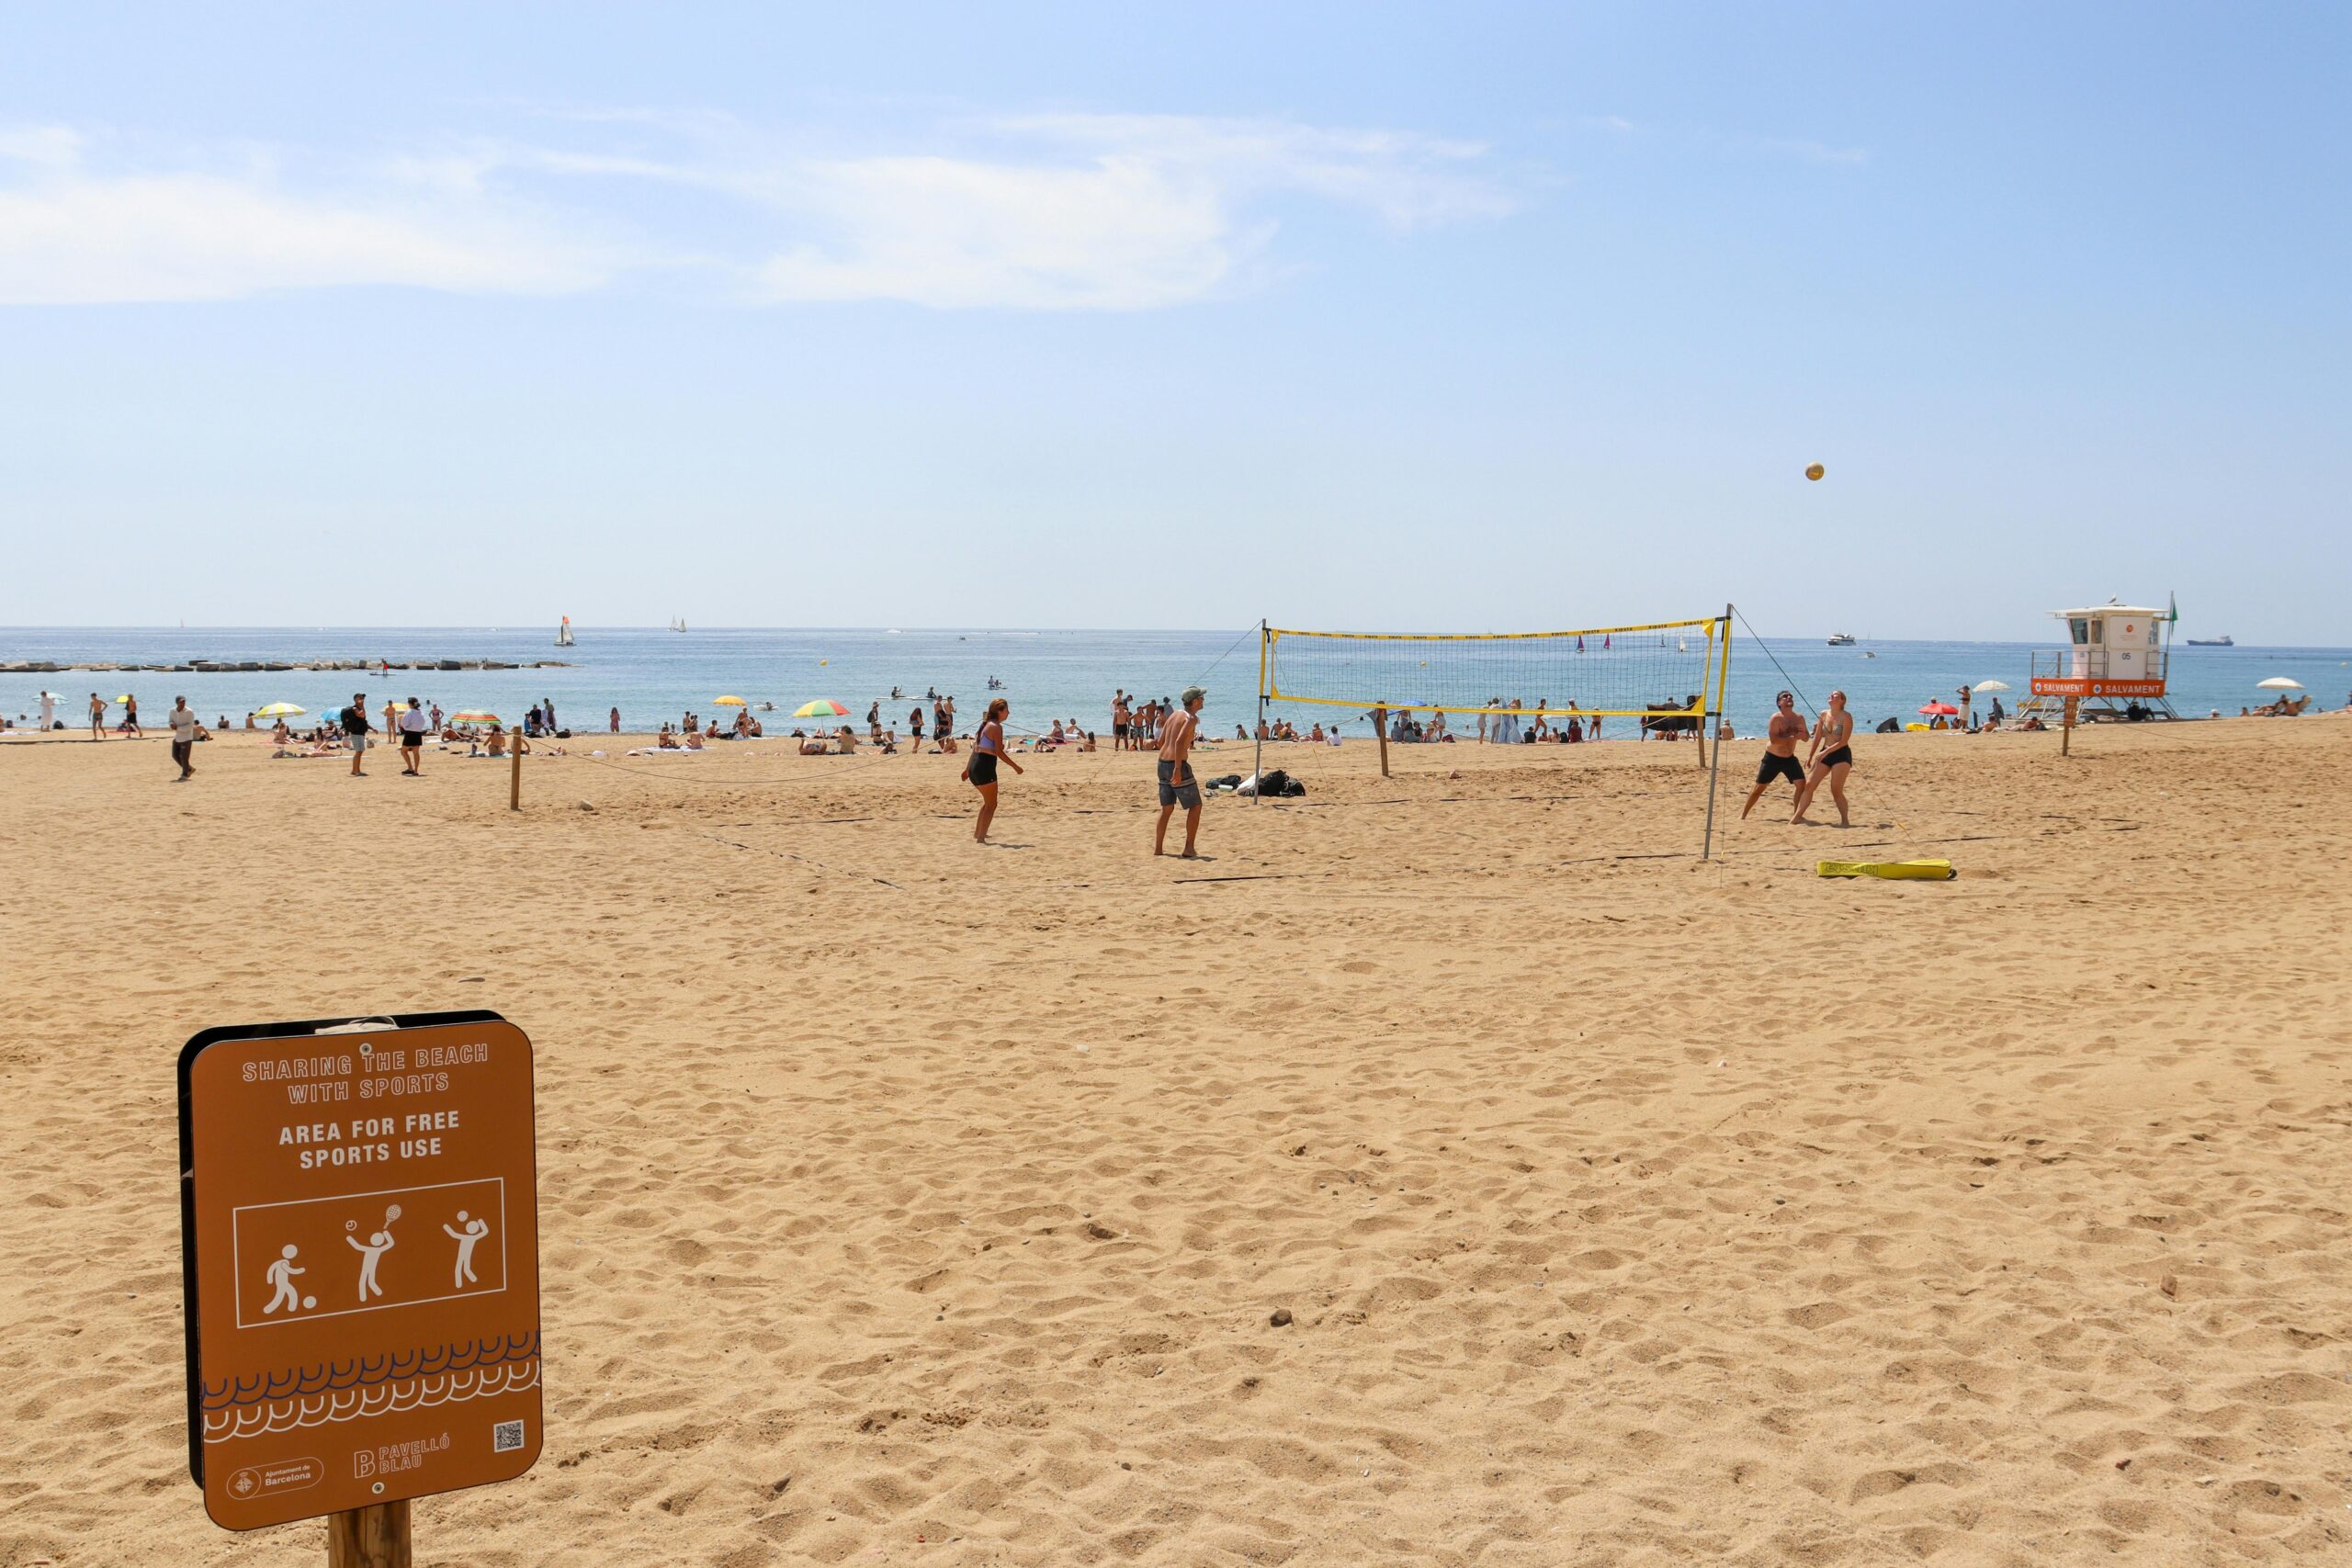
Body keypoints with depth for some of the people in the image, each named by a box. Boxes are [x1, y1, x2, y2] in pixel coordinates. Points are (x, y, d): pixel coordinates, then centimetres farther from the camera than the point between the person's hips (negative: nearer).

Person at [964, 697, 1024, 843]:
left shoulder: (986, 725, 17)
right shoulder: (996, 727, -11)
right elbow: (999, 752, -16)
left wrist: (967, 769, 25)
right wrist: (1015, 766, -10)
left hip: (974, 766, 9)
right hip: (985, 767, -9)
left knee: (988, 801, 25)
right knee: (991, 805, -1)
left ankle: (978, 833, 31)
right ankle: (980, 838, -6)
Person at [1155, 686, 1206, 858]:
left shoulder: (1175, 714, 14)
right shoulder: (1191, 718, -11)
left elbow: (1161, 741, 17)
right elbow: (1179, 742, -24)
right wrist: (1178, 769, -27)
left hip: (1163, 763, 8)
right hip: (1177, 764, -8)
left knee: (1167, 808, 15)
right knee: (1195, 806, 2)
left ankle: (1158, 848, 15)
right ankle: (1189, 849, -1)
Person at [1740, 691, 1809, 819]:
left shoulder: (1799, 718, 1)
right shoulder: (1776, 718, -17)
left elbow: (1806, 738, 10)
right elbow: (1774, 740, -27)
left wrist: (1802, 734, -14)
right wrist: (1793, 737, -31)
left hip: (1789, 758, 5)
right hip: (1772, 758, -5)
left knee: (1801, 783, -9)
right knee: (1760, 787, -1)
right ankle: (1743, 815, 8)